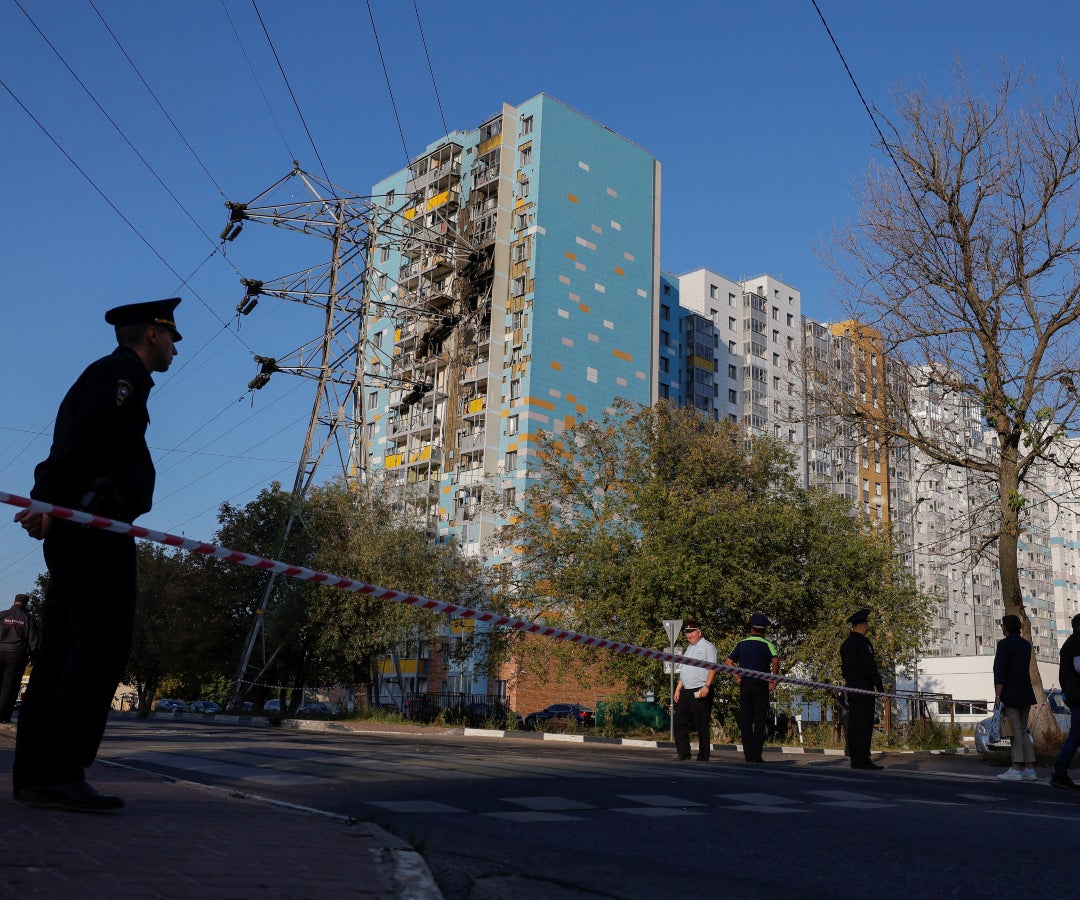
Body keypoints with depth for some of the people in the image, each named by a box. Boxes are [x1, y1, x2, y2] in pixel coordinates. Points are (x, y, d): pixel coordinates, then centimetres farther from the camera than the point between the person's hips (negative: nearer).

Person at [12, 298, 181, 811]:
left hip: (74, 529, 10)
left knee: (62, 649, 7)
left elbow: (75, 437, 20)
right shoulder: (125, 373, -2)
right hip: (96, 526, -10)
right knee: (101, 644, -13)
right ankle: (60, 773, -14)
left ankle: (34, 775, 9)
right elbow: (82, 435, -17)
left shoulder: (107, 374, 29)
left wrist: (49, 503, 11)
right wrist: (51, 501, -22)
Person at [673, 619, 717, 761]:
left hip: (700, 692, -8)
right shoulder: (688, 649, 22)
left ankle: (703, 757, 2)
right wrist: (678, 688, 18)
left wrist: (706, 686, -22)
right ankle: (683, 752, 11)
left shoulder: (707, 647, -3)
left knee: (701, 725, -3)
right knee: (679, 722, 4)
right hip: (686, 691, 8)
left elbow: (712, 668, -12)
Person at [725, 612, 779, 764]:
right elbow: (775, 661, -19)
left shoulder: (742, 643, 10)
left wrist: (738, 678, 12)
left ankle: (748, 755, 8)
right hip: (760, 684, -3)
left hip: (744, 683, 4)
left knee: (745, 721, 8)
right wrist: (774, 680, -9)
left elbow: (728, 661, 9)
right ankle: (756, 755, -2)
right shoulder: (766, 644, -4)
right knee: (760, 721, 1)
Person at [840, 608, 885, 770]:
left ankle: (854, 760, 10)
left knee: (853, 723, 8)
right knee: (864, 723, -7)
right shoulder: (863, 642, -12)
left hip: (851, 687, 9)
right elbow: (871, 667, -14)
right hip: (864, 686, -9)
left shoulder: (845, 644, 15)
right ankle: (863, 760, -8)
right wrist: (880, 688, -10)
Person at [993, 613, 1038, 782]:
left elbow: (1000, 671, -15)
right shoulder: (1026, 645, 12)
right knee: (1023, 731, 11)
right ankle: (1030, 769, 8)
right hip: (1026, 693, 7)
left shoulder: (1004, 644, -9)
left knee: (1016, 730, -8)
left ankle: (1017, 769, -9)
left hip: (1010, 694, -7)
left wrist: (997, 695, -16)